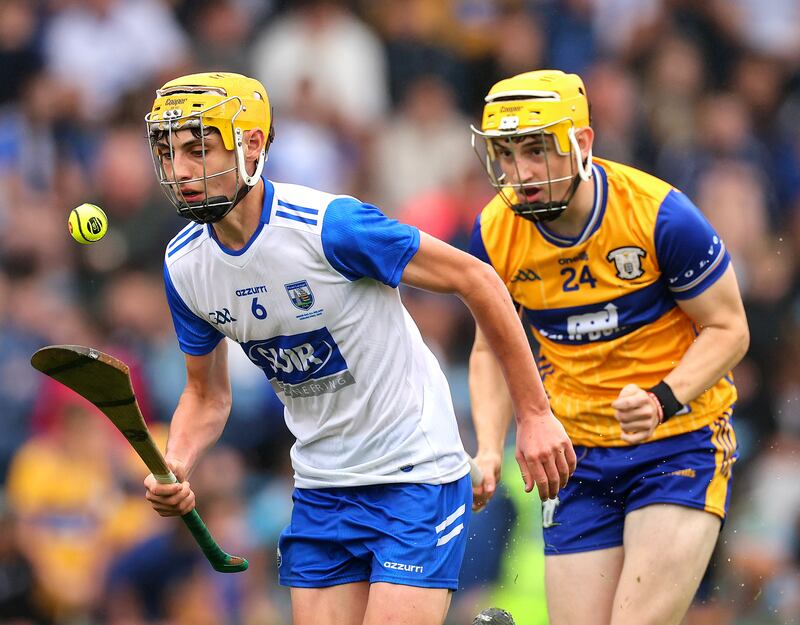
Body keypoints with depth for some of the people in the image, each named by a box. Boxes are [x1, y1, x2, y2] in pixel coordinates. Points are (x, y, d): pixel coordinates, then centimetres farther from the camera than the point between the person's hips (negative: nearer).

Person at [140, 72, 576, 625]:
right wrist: (175, 469, -10)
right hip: (320, 491, 6)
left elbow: (475, 279, -14)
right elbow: (209, 395, 12)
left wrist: (534, 413, -12)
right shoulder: (184, 265, -2)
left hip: (417, 477, -6)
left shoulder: (328, 225, -21)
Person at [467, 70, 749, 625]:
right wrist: (489, 450, -5)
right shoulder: (496, 233, -5)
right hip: (578, 454, 4)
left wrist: (663, 401, -24)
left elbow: (727, 329, -8)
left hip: (680, 444, -4)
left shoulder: (658, 215, -18)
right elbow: (493, 348, 10)